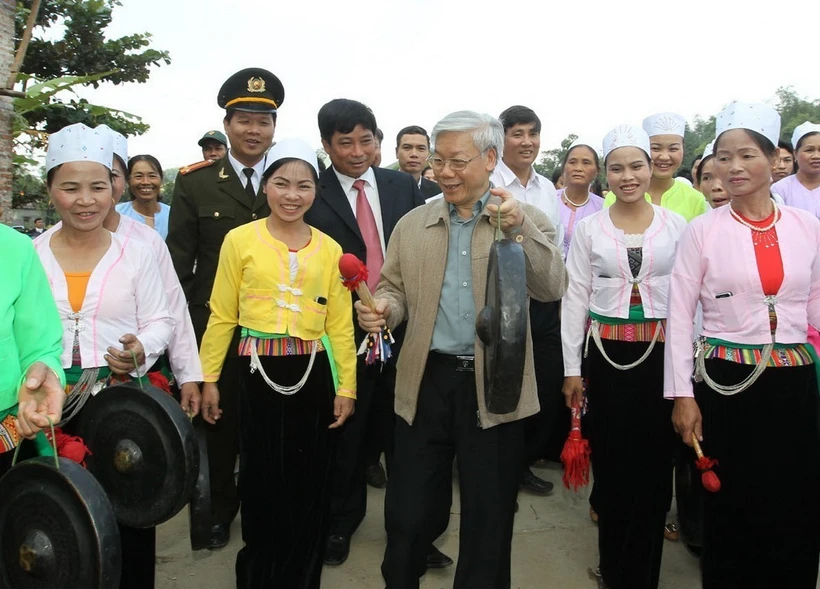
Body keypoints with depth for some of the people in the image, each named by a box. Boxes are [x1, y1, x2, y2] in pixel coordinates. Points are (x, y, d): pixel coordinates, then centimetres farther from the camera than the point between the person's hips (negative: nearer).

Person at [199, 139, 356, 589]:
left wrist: (346, 387, 2)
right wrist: (208, 377, 0)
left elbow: (340, 325, 3)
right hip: (259, 373, -1)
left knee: (310, 486, 11)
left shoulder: (329, 249, 3)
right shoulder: (240, 240, -2)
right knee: (262, 484, 10)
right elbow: (222, 315, 0)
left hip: (314, 374, 2)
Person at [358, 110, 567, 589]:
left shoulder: (528, 221, -1)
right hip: (427, 381, 2)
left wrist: (519, 229, -26)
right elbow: (396, 288, 10)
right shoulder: (411, 225, 7)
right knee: (408, 514, 13)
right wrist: (384, 308, -12)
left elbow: (553, 289, -12)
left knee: (489, 522, 13)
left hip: (495, 385, -2)